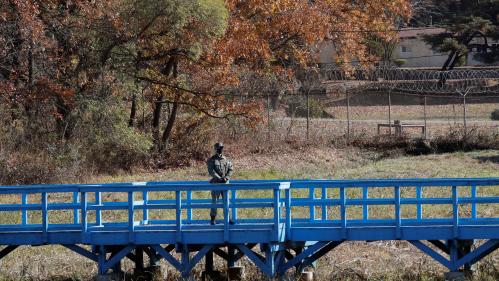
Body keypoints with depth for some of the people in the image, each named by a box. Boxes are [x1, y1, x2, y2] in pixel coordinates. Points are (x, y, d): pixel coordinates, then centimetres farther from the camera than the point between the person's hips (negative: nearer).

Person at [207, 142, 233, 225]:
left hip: (225, 183, 4)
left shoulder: (226, 159, 10)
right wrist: (220, 179, -20)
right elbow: (211, 172, -12)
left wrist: (226, 177, -11)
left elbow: (230, 169, 7)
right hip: (215, 183, -4)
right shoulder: (211, 160, -3)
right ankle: (213, 219, 5)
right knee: (214, 201, 0)